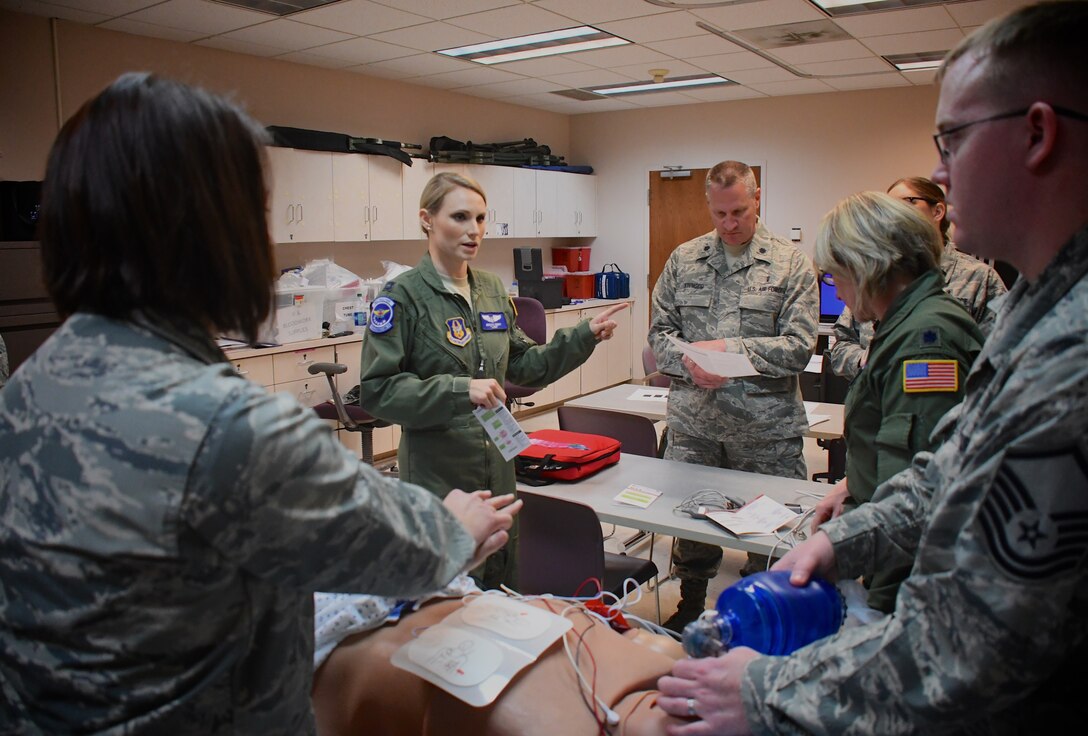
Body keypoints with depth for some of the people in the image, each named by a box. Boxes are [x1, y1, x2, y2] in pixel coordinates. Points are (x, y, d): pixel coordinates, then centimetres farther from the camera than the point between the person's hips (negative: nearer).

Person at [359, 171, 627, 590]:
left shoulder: (492, 291, 8)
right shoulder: (402, 296, -12)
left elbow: (523, 365, 16)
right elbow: (377, 390, -17)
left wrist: (585, 336, 6)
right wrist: (459, 391, -28)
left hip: (498, 472, 7)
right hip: (436, 475, -6)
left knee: (502, 588, 19)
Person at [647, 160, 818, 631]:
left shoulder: (791, 264, 0)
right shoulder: (683, 260, 9)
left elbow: (800, 346, -7)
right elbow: (659, 332, 8)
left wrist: (732, 348, -15)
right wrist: (688, 362, -12)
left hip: (766, 424, -2)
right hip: (692, 420, 3)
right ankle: (691, 605, 37)